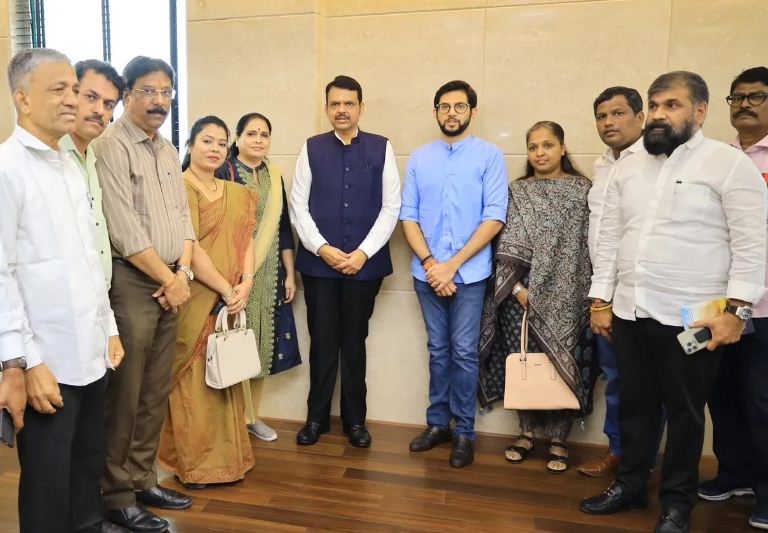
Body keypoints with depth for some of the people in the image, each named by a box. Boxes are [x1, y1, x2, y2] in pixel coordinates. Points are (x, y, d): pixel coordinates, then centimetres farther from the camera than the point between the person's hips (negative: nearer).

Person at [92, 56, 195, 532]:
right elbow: (124, 230, -16)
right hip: (130, 284, -7)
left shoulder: (169, 152, 16)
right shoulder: (110, 147, -9)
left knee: (156, 392, 13)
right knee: (124, 395, 1)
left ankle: (142, 479, 27)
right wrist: (167, 278, -9)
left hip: (171, 283, 7)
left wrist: (183, 271, -2)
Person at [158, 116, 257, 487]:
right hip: (194, 300, -6)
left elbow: (246, 240, 8)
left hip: (231, 300, 7)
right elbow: (188, 249, -15)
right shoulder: (180, 189, -8)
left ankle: (226, 457, 26)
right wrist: (226, 290, -14)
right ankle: (191, 464, 18)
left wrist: (245, 283, -8)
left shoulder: (236, 194, 14)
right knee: (194, 382, 3)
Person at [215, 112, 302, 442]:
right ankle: (239, 417, 16)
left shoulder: (274, 176, 11)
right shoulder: (223, 173, -6)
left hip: (269, 275, 6)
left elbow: (283, 228, 12)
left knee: (262, 342, 10)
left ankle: (251, 415, 23)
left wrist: (290, 274, 10)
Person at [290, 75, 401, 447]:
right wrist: (322, 248, -10)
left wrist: (363, 252, -10)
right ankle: (317, 416, 24)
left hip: (365, 263, 0)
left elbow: (391, 207, -2)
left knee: (354, 342, 10)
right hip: (318, 262, 1)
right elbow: (298, 206, 2)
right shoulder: (311, 148, 6)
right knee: (322, 342, 7)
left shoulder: (381, 148, 3)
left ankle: (355, 418, 25)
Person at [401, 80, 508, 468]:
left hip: (468, 273, -3)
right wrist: (429, 263, -9)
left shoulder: (489, 156, -1)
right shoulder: (419, 158, 7)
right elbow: (408, 216, 4)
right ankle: (437, 423, 25)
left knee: (463, 351, 2)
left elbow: (494, 218, -8)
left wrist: (452, 264, -13)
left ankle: (464, 431, 17)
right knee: (438, 350, 12)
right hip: (427, 272, 3)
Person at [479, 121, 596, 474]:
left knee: (562, 364, 3)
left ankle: (558, 439, 19)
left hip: (564, 297, -1)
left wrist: (592, 293, -6)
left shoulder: (582, 190, 4)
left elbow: (590, 243, 0)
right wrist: (515, 287, -7)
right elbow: (506, 245, 2)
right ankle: (528, 431, 23)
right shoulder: (516, 191, 7)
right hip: (520, 295, 1)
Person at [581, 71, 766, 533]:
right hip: (630, 313, 5)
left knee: (684, 412, 10)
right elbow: (610, 239, 10)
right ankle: (631, 485, 33)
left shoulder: (730, 164, -5)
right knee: (635, 405, 15)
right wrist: (601, 300, 7)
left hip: (690, 319, -4)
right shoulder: (629, 168, 11)